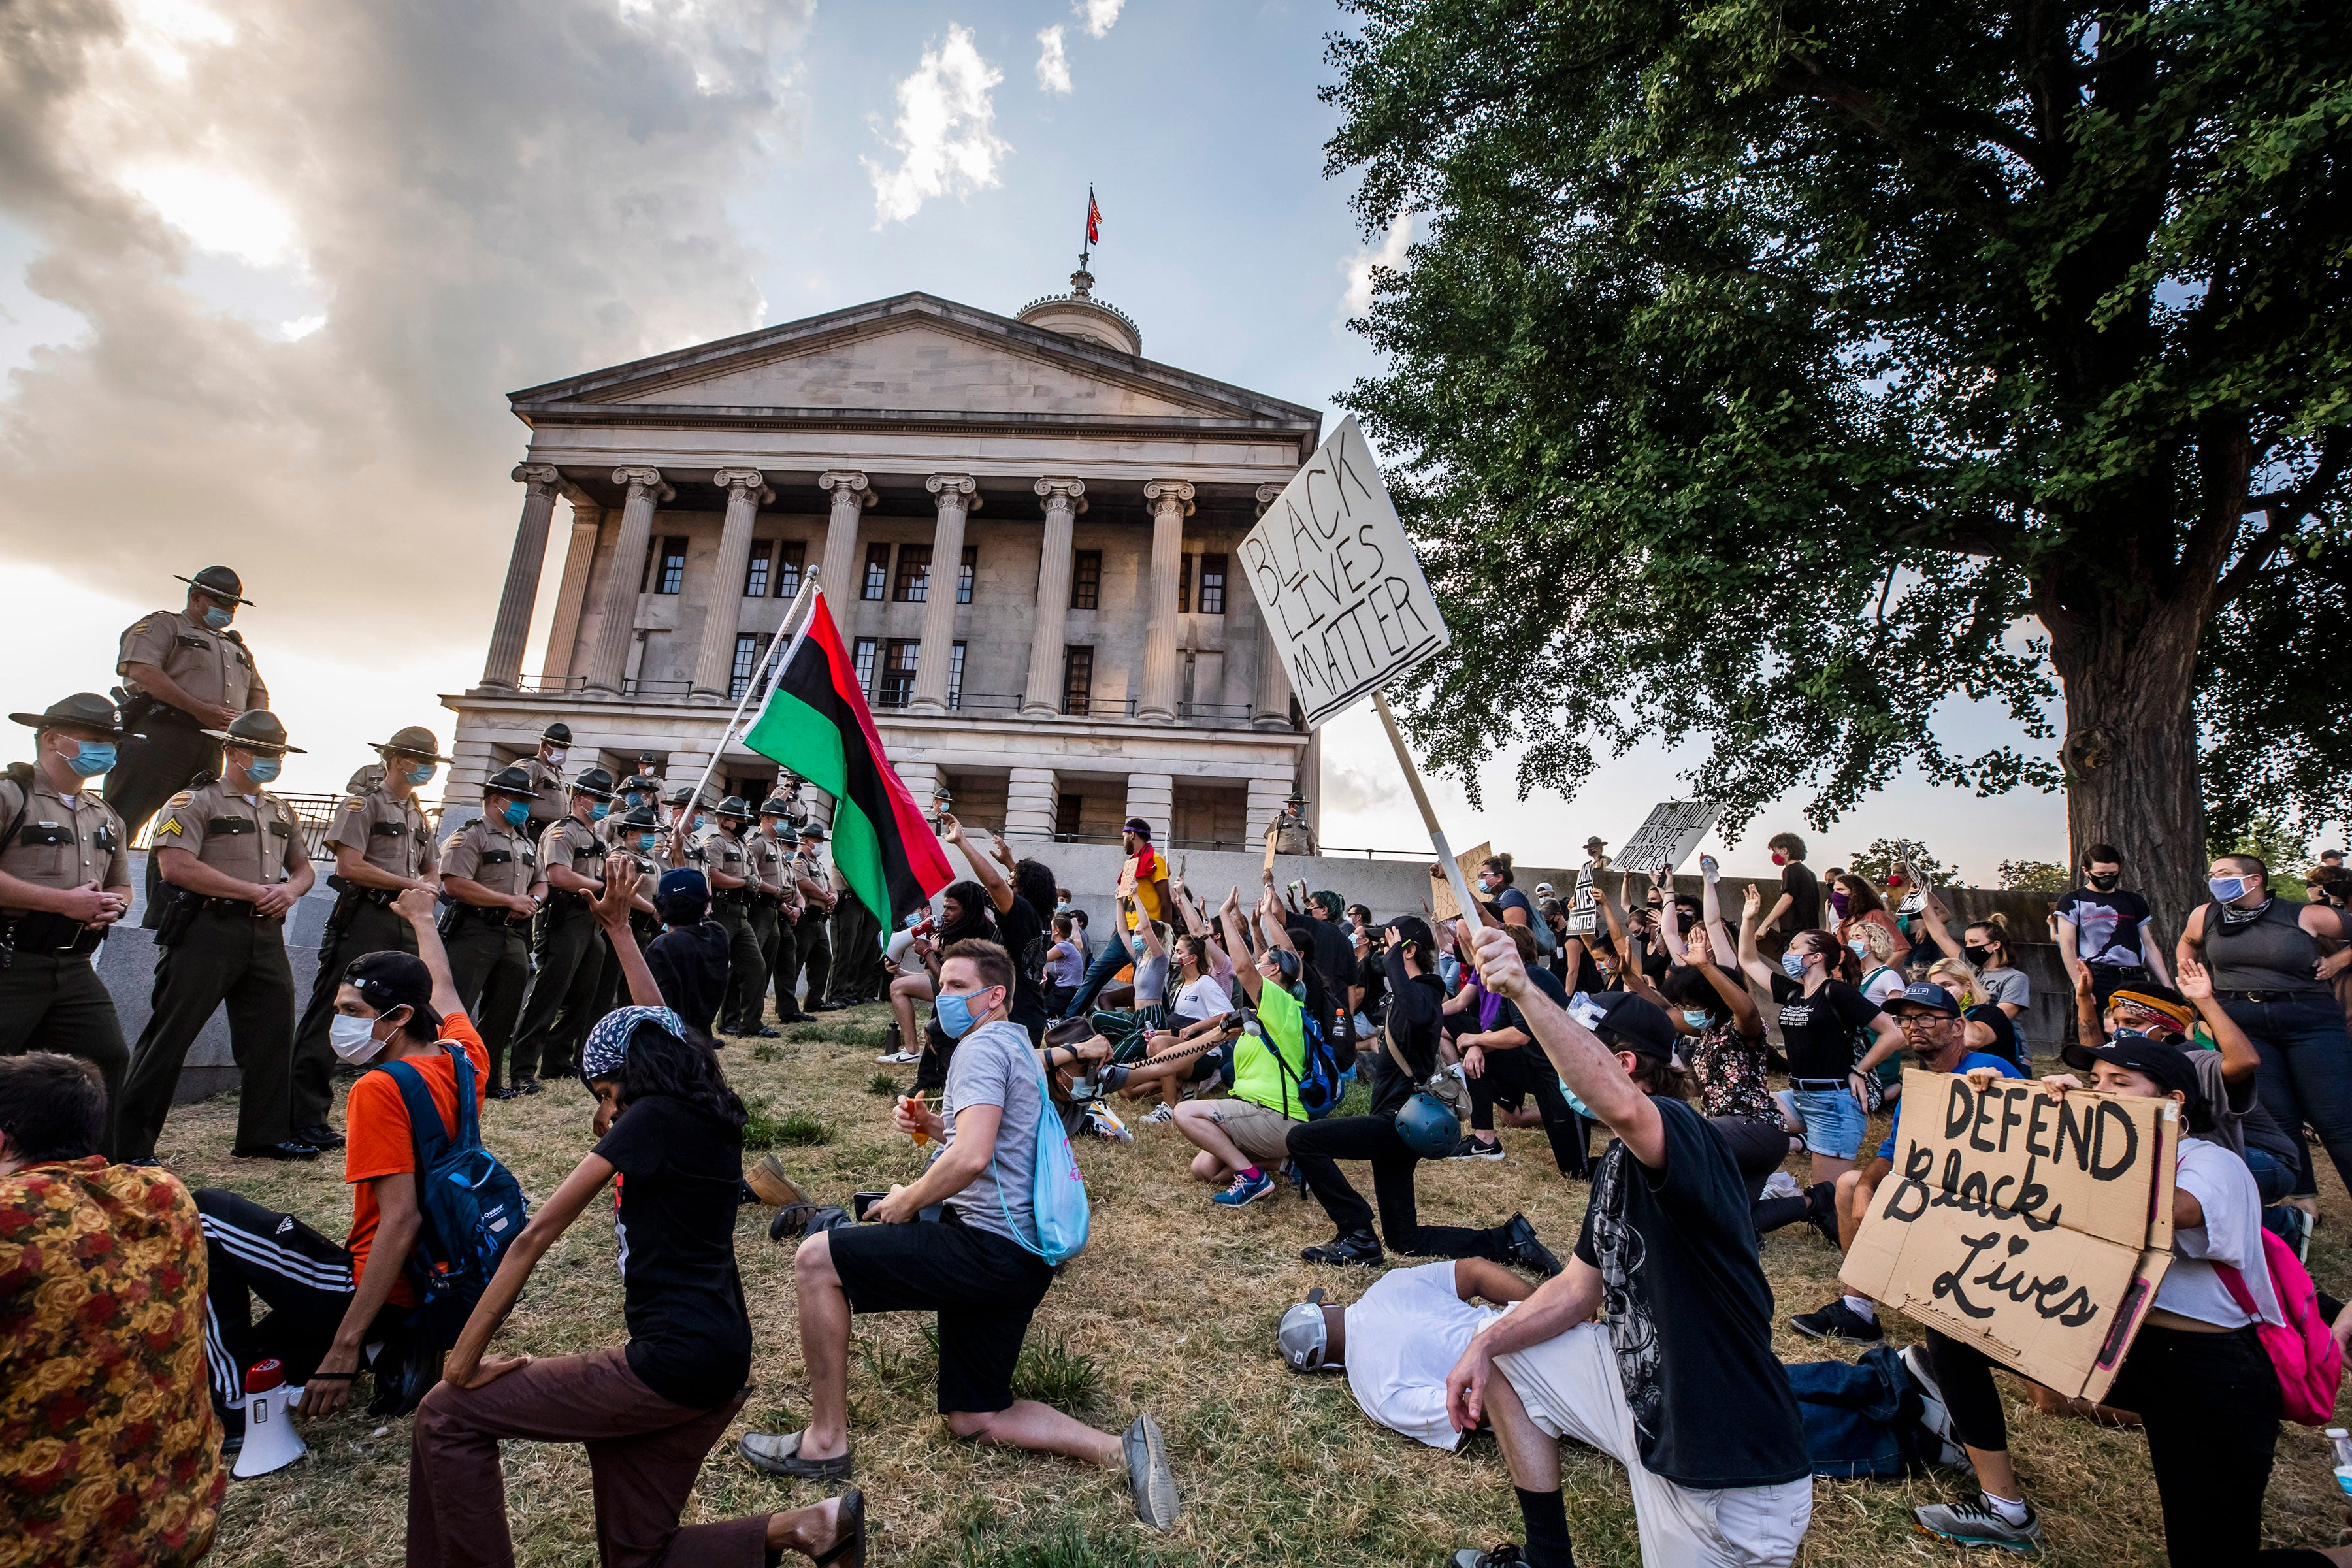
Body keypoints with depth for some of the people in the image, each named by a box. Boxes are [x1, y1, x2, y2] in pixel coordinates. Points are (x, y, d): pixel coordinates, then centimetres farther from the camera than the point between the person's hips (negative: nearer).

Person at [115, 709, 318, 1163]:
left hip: (266, 935, 7)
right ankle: (128, 1145, 9)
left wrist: (290, 890, 1)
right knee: (169, 1035, -2)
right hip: (207, 932, -6)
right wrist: (254, 891, -14)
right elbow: (177, 867, -16)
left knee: (272, 1034, 8)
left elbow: (303, 868, 25)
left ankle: (266, 1135, 18)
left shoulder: (281, 811, 18)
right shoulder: (194, 801, -4)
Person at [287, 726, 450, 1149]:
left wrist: (428, 888, 0)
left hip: (406, 925, 8)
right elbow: (350, 866, -14)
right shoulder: (364, 803, -3)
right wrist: (411, 884, -10)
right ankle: (306, 1117, 2)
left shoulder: (418, 814, 19)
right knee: (330, 1017, -3)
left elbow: (432, 870, 23)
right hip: (364, 920, -7)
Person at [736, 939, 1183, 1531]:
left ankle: (825, 1441, 6)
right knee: (973, 1419, 18)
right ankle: (1121, 1449, 7)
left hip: (990, 1247, -10)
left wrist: (906, 1202, -10)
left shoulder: (983, 1044, -12)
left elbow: (972, 1158, -26)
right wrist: (936, 1125, 14)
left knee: (816, 1259, -5)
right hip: (1019, 1258, 10)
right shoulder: (1017, 1046, 20)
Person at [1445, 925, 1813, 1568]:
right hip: (1643, 1398, 8)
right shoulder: (1618, 1164, 5)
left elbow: (1623, 1108, -52)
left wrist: (1524, 991, -58)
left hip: (1730, 1480, -8)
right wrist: (1486, 1343, -4)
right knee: (1502, 1354, 11)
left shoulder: (1682, 1134, -25)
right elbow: (1579, 1287, 9)